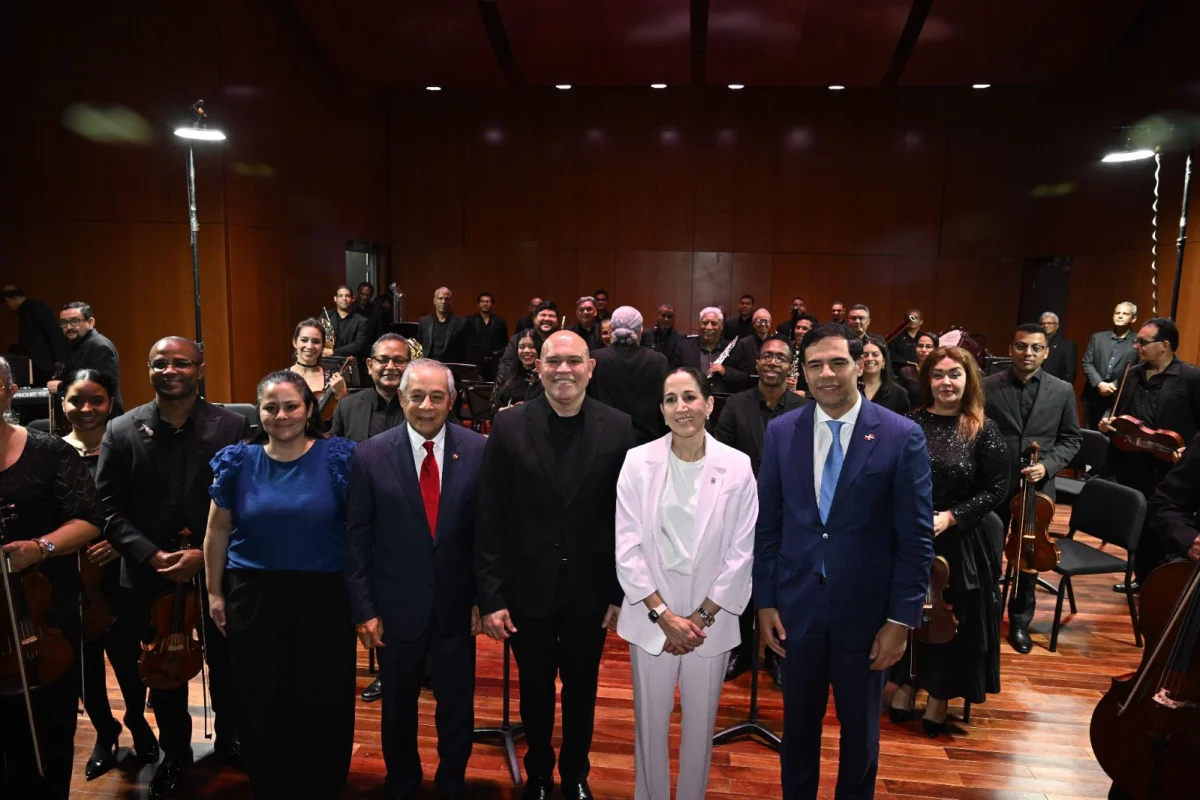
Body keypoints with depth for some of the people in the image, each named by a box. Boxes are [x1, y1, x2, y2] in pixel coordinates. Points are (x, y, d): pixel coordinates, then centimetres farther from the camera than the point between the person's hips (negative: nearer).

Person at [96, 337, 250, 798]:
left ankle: (230, 740, 40)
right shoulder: (122, 432, -3)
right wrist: (152, 556, -14)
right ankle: (175, 752, 40)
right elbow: (110, 509, -3)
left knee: (226, 662, 15)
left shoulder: (232, 427, -8)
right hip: (150, 576, 1)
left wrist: (207, 554, -18)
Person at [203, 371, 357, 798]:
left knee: (323, 703, 8)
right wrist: (215, 592, 7)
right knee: (262, 703, 12)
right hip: (253, 597, 2)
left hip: (325, 597, -1)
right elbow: (218, 531, 8)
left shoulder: (338, 458, -6)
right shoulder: (239, 461, 0)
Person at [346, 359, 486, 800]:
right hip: (397, 607, 0)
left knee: (458, 708, 16)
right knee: (398, 709, 20)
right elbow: (356, 538, -5)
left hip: (457, 606, 0)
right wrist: (364, 608, -6)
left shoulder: (478, 450, -8)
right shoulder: (371, 455, -8)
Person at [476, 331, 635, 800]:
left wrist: (623, 592, -3)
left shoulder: (618, 428, -8)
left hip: (590, 589, 1)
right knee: (535, 689, 19)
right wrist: (490, 595, -9)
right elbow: (490, 518, -8)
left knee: (581, 687, 19)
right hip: (528, 588, 0)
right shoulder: (509, 426, -9)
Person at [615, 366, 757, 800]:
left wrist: (702, 617, -7)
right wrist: (664, 615, -10)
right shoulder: (638, 461, -8)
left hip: (711, 618, 0)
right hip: (652, 615, 0)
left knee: (700, 723, 16)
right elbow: (628, 547, -7)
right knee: (650, 720, 13)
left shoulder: (738, 466, -8)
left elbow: (741, 553, -5)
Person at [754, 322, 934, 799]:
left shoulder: (902, 436, -10)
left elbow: (917, 537, -7)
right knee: (798, 722, 19)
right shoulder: (781, 432, -3)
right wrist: (765, 601, 1)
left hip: (866, 609, -1)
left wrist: (902, 618, -8)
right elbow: (767, 524, 1)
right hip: (796, 606, 2)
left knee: (860, 729, 19)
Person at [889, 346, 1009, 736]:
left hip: (959, 541, -2)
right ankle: (906, 683, 34)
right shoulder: (911, 422, -1)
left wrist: (951, 516, -16)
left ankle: (940, 696, 29)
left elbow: (997, 489, -7)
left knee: (952, 618, 8)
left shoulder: (983, 430, -7)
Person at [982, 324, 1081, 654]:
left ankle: (1020, 621, 33)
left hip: (1037, 487, 1)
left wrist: (1047, 465, -10)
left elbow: (1071, 439, 5)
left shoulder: (1063, 391, 1)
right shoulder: (987, 386, -5)